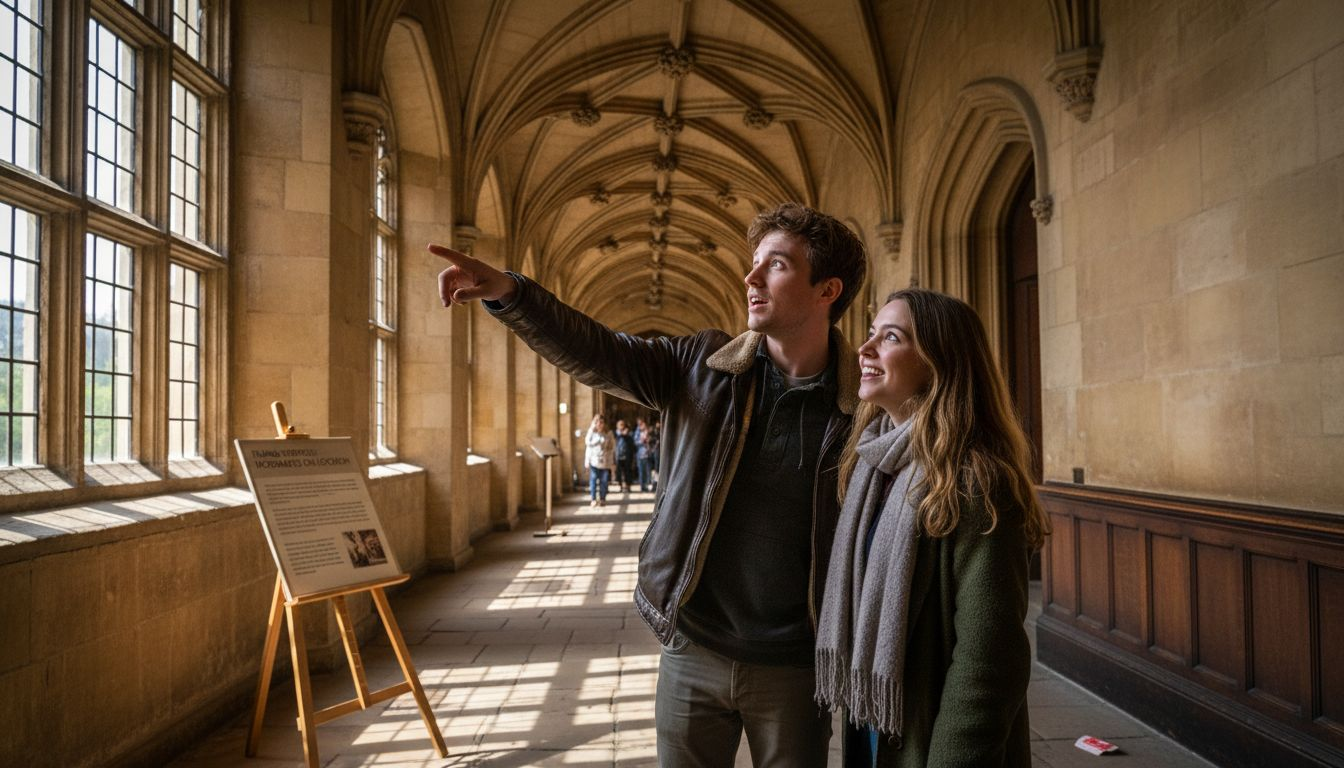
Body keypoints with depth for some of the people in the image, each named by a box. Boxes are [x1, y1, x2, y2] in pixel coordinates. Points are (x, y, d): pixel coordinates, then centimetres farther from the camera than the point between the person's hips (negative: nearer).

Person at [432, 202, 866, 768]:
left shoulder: (862, 407, -11)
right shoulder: (702, 367, -2)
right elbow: (594, 354, -9)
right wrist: (507, 292, -24)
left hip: (791, 667, -2)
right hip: (692, 652, 3)